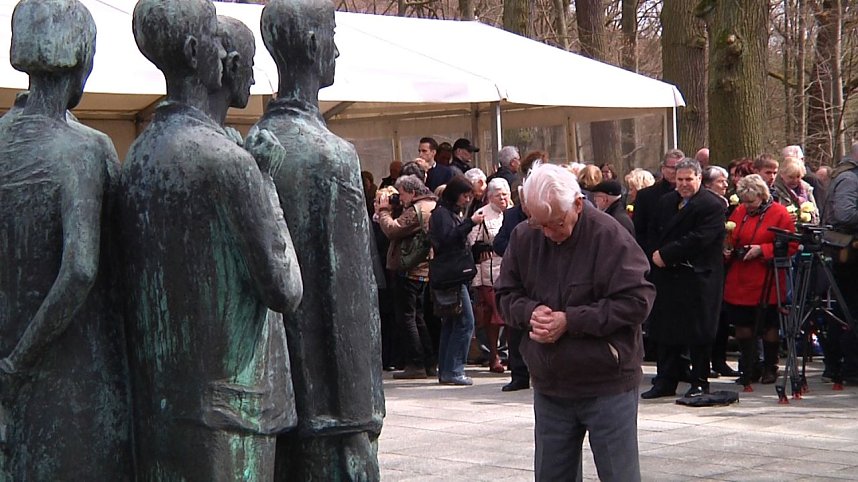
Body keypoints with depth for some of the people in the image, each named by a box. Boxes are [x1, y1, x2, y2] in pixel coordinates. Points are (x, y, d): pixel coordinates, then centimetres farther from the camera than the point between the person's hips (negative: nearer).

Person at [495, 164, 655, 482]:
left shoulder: (609, 236, -15)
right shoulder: (523, 237, 1)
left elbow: (637, 300, -18)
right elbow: (505, 294, 10)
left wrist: (570, 321, -20)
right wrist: (530, 312, -14)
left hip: (607, 387, -5)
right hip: (549, 386, 5)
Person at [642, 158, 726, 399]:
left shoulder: (712, 205, -10)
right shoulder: (666, 201, 14)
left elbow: (699, 239, -19)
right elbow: (655, 232, 14)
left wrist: (665, 254, -17)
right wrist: (656, 255, -6)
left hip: (698, 277, -7)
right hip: (668, 276, 7)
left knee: (697, 332, 1)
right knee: (666, 330, 9)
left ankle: (700, 383, 11)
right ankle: (666, 381, 16)